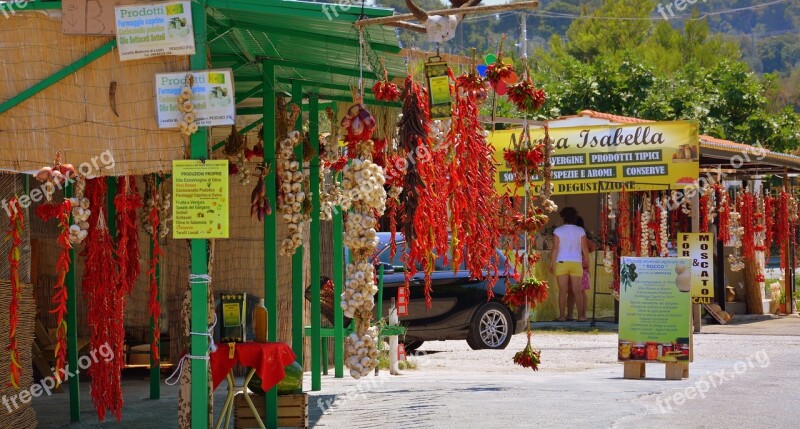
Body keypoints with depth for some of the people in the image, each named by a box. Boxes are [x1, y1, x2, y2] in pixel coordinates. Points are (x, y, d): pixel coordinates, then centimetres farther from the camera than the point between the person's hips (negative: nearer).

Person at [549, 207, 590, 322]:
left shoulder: (558, 231, -1)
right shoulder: (580, 231, 3)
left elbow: (555, 248, -4)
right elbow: (585, 248, 3)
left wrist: (551, 263, 1)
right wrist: (587, 262, 13)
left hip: (561, 262, -1)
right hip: (576, 263, 1)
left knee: (562, 291, 0)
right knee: (577, 290, 4)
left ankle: (562, 315, -2)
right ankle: (581, 315, 1)